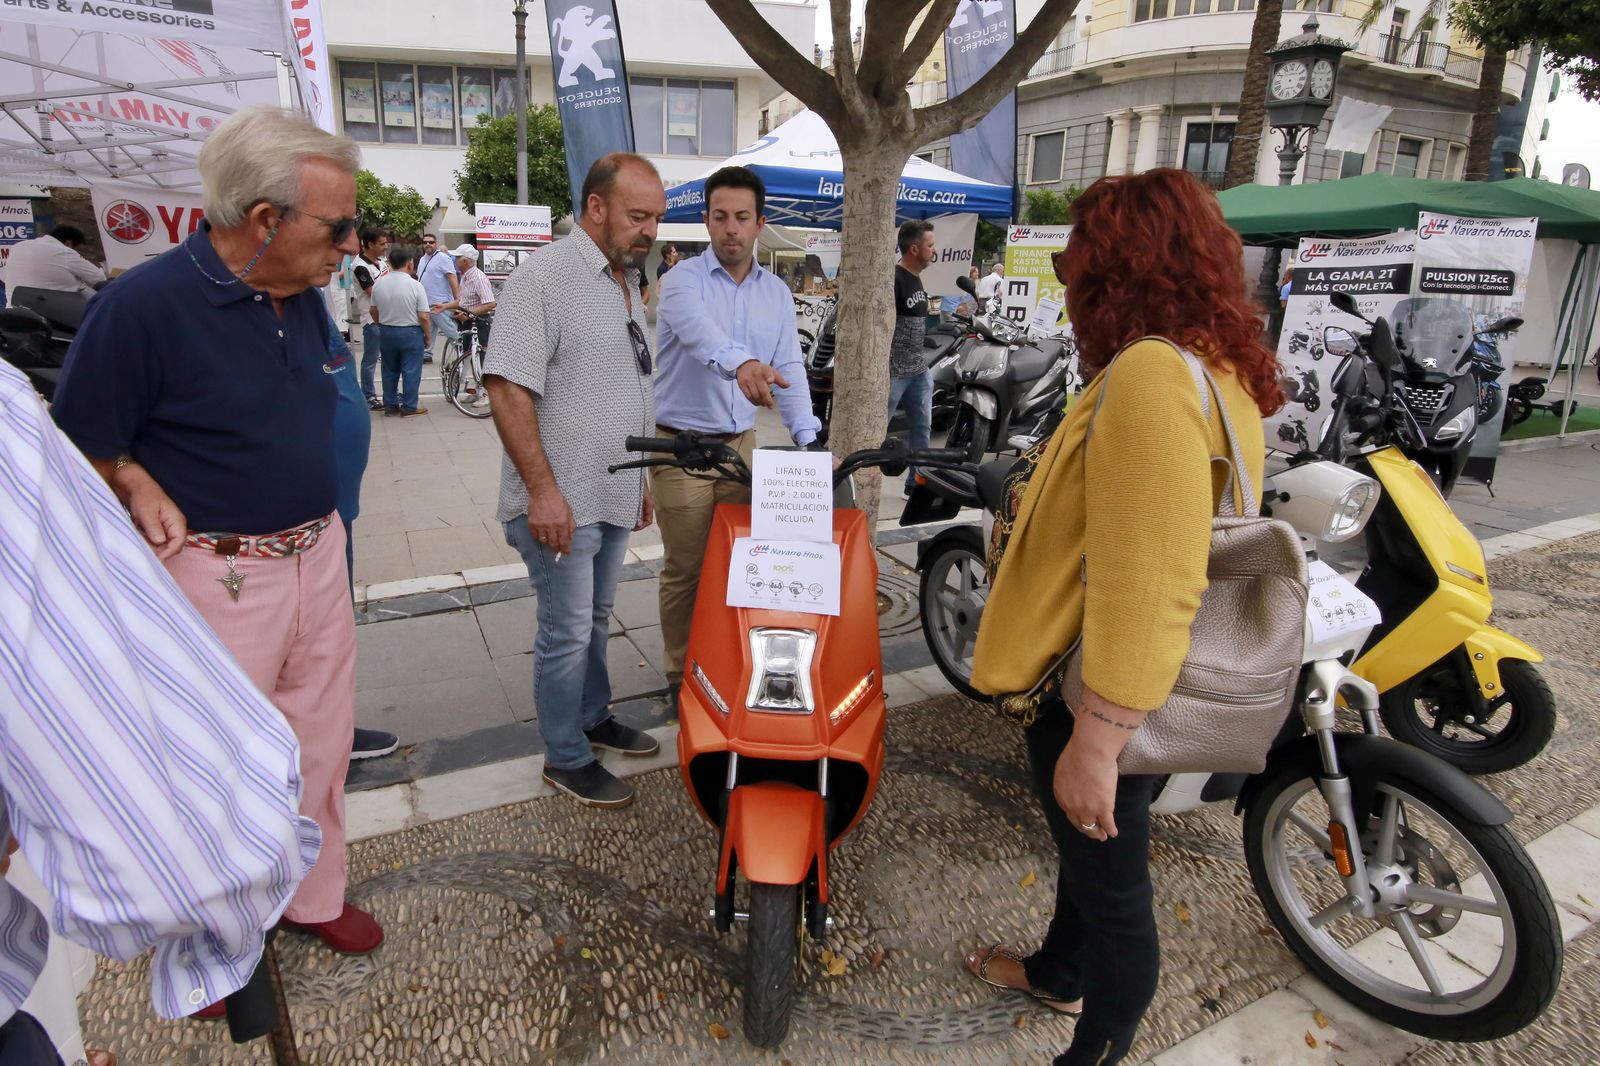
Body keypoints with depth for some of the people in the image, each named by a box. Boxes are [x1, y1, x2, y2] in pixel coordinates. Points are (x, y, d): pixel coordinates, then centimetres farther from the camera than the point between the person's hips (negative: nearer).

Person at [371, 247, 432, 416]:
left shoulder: (379, 283, -2)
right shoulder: (415, 285, -15)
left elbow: (374, 311, 7)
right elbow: (424, 317, -16)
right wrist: (428, 337, -3)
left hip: (386, 332, 5)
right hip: (410, 332, -5)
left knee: (389, 371, 15)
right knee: (410, 371, 4)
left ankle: (390, 405, 20)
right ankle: (409, 407, 6)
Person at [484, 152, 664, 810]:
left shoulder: (627, 282, 15)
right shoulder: (545, 277, -14)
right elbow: (508, 388, -20)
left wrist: (641, 480, 21)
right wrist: (543, 489, -23)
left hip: (615, 499, 8)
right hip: (560, 504, -8)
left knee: (595, 621, 21)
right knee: (567, 633, 3)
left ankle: (594, 718, 38)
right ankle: (567, 758, 19)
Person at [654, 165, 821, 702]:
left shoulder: (777, 293, 9)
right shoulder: (682, 280, -8)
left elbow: (789, 369, 4)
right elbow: (697, 329, -31)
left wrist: (810, 438, -11)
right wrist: (741, 363, -53)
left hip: (741, 444, 5)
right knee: (685, 570, 2)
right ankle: (681, 672, 18)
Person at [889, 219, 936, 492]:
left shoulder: (916, 278, 14)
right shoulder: (893, 278, -14)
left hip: (919, 369, 9)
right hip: (894, 371, -9)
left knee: (923, 427, 12)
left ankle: (917, 480, 22)